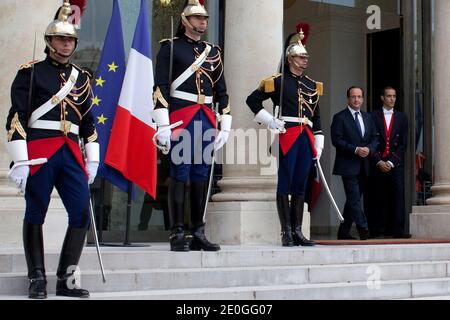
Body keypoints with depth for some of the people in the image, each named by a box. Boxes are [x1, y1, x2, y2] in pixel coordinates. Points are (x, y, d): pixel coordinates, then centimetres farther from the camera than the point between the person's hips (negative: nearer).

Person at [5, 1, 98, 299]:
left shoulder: (82, 77, 16)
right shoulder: (30, 73, 2)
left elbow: (89, 121, 21)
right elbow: (16, 117, -5)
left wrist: (92, 159, 16)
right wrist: (20, 161, -12)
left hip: (71, 153, 5)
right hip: (39, 151, -4)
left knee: (82, 214, -3)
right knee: (35, 215, 2)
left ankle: (66, 279, 7)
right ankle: (38, 280, 12)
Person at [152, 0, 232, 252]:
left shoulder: (213, 51, 18)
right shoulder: (171, 47, 2)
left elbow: (222, 91, 18)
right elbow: (161, 87, -5)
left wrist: (225, 125, 11)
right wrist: (163, 125, -14)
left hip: (206, 120, 5)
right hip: (181, 117, -5)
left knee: (202, 176, 6)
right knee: (180, 174, -5)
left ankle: (199, 234, 10)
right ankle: (178, 234, -2)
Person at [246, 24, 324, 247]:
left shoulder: (312, 85, 17)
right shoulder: (278, 81, -1)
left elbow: (316, 118, 19)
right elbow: (252, 100, 0)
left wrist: (318, 145, 13)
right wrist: (269, 121, -5)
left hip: (306, 138, 6)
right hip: (287, 136, -6)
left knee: (300, 186, 7)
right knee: (285, 185, -4)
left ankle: (297, 232, 11)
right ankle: (286, 233, -3)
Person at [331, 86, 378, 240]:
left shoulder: (368, 118, 17)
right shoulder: (339, 117, -3)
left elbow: (375, 138, 15)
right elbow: (336, 140, -11)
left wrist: (369, 148, -6)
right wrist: (355, 150, -18)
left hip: (363, 166, 6)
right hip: (348, 165, -6)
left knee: (353, 199, 9)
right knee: (354, 199, -11)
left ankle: (343, 231, 16)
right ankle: (363, 229, -14)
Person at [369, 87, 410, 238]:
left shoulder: (402, 117, 10)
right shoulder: (373, 116, 6)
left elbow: (403, 143, 5)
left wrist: (391, 162, -5)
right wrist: (378, 161, -7)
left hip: (396, 163, 1)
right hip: (379, 163, 0)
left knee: (398, 194, -9)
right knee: (380, 197, 1)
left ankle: (398, 230, -10)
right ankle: (379, 229, 7)